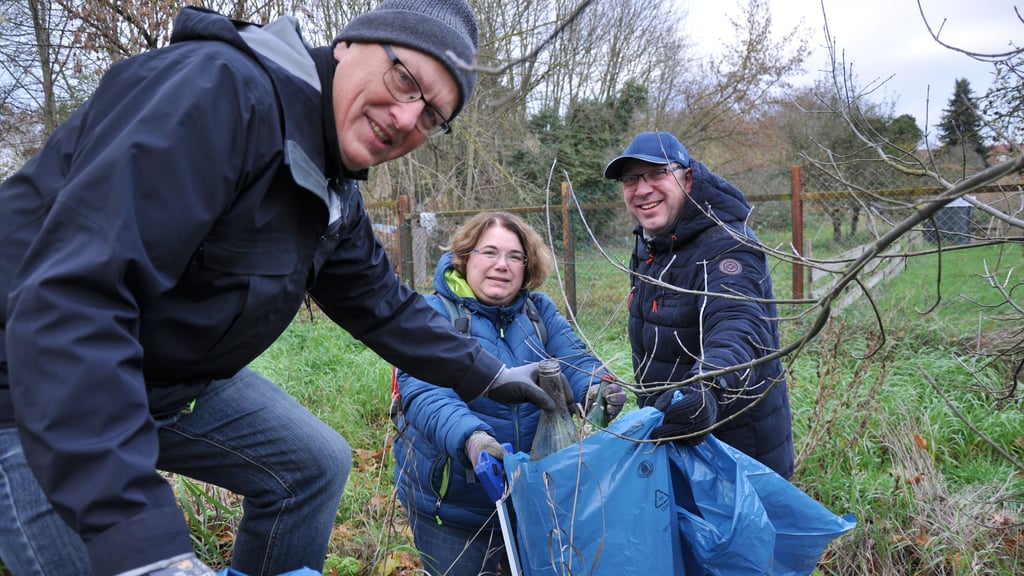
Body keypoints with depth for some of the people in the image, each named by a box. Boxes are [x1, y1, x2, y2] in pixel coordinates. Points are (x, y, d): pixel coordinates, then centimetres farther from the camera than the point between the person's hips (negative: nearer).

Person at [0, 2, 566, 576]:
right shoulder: (219, 89, -30)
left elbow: (381, 302, 16)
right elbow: (69, 301, -38)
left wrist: (489, 375, 15)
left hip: (176, 377, 9)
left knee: (315, 467, 10)